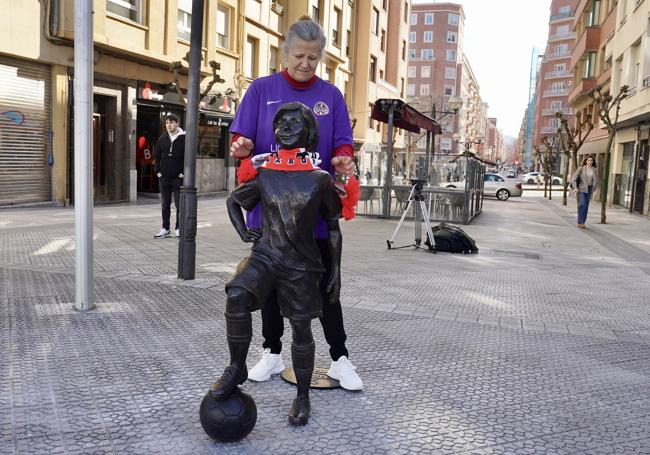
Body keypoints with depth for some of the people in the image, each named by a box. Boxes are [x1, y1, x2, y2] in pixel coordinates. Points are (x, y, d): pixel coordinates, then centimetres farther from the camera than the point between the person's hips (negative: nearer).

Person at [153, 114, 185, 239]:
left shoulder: (184, 138, -4)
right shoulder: (162, 139, 9)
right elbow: (157, 156, 14)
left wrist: (184, 172, -10)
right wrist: (158, 171, 4)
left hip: (179, 177, -4)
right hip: (164, 177, 4)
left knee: (179, 204, 1)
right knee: (165, 204, 9)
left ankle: (178, 229, 10)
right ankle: (165, 229, 16)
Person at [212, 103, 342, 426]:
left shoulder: (320, 178, -2)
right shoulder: (263, 174, 2)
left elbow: (332, 225, 5)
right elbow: (233, 201, 19)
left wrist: (335, 269, 4)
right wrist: (243, 232, 4)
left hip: (302, 264, -1)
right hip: (265, 254, 1)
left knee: (301, 329, 7)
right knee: (236, 297, -27)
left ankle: (303, 396, 28)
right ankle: (237, 368, -4)